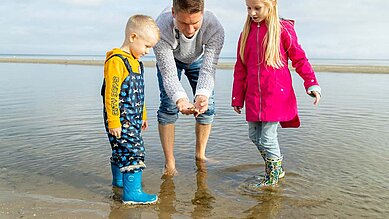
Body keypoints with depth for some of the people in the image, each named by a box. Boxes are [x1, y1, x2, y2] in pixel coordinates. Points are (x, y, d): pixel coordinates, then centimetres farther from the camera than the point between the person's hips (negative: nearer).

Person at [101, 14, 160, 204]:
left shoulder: (135, 61, 14)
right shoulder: (116, 61, -17)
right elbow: (111, 94, -21)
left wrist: (142, 116, 26)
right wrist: (113, 122, -22)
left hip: (133, 118, 10)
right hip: (121, 120, -9)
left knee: (121, 150, 22)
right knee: (133, 152, -10)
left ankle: (119, 180, 38)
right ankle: (132, 193, -6)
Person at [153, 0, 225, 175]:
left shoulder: (215, 28, -40)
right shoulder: (161, 29, -42)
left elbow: (208, 69, -40)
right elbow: (168, 74, -41)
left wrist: (202, 95, -60)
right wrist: (180, 99, -60)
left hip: (199, 59, 2)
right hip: (169, 59, -1)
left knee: (208, 106, -5)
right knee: (168, 106, -13)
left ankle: (200, 155, 16)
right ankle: (169, 162, -1)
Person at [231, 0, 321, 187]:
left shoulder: (283, 29, -3)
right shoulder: (247, 32, 10)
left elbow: (299, 59, 1)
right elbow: (240, 68, 13)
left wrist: (312, 83, -10)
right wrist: (237, 98, 14)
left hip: (277, 95, -5)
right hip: (253, 96, 6)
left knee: (268, 137, -5)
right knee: (254, 136, 11)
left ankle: (273, 176, 19)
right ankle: (276, 168, 33)